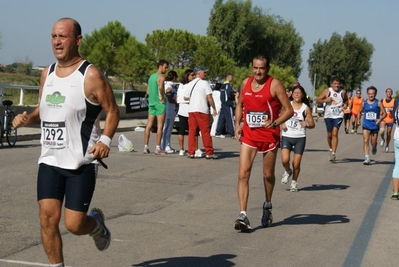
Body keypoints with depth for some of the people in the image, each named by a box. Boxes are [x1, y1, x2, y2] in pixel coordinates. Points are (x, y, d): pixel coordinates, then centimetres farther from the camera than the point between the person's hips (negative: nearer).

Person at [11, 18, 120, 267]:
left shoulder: (91, 75, -10)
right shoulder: (47, 73, 9)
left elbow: (112, 111, -6)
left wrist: (105, 140, -21)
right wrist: (27, 119, 0)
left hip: (81, 163, -5)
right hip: (50, 160, 5)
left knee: (74, 224, -4)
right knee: (48, 218, -3)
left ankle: (97, 223, 32)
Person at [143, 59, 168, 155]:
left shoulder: (151, 76, 17)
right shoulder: (161, 76, -10)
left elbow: (148, 91, 22)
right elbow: (160, 87, -30)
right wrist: (162, 98, -19)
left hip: (151, 102, 8)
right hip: (159, 103, -8)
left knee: (149, 125, 8)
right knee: (160, 126, -5)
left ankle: (146, 147, 8)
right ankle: (158, 148, -7)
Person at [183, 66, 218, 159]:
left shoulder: (190, 84, 12)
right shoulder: (204, 83, -4)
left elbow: (185, 97, 13)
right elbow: (209, 97, -8)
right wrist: (214, 108, 0)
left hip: (191, 110, 5)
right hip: (202, 110, -5)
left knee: (192, 131, 8)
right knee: (205, 132, -1)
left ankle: (191, 153, 7)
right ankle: (209, 153, 0)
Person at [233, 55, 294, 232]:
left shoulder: (274, 85, -10)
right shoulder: (245, 83, 5)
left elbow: (289, 110, -10)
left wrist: (275, 123, -26)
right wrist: (237, 124, 5)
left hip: (269, 136, -3)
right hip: (248, 135, 3)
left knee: (268, 175, 13)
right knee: (243, 174, -11)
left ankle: (267, 206, 39)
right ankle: (243, 216, -13)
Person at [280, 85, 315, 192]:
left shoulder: (306, 108, 1)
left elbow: (312, 124, 4)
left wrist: (306, 124, -18)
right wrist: (282, 124, -4)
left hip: (300, 138, 0)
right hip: (287, 136, 0)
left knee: (296, 163, 0)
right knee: (285, 160, -16)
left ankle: (294, 182, 23)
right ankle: (287, 171, 18)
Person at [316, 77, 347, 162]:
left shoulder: (342, 92, 2)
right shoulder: (327, 91, -1)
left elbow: (346, 100, 21)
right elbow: (318, 100, 1)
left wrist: (345, 105, 0)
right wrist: (325, 100, -16)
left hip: (338, 116, -1)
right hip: (328, 116, 1)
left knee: (335, 133, -14)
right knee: (329, 134, 11)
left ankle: (333, 153, -16)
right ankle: (331, 149, 36)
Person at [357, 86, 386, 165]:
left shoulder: (378, 103, -4)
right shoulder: (364, 103, 2)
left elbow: (384, 113, -4)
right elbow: (359, 112, 17)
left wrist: (380, 119, -21)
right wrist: (358, 119, 1)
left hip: (375, 125, -1)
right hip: (366, 126, 1)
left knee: (373, 143, 9)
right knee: (365, 141, -13)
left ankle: (374, 148, 46)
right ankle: (367, 158, -15)